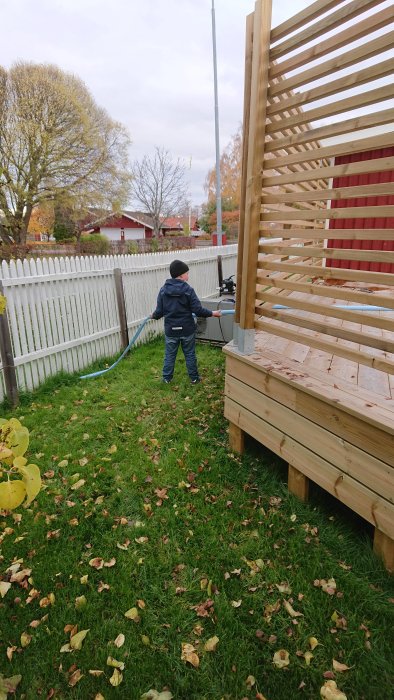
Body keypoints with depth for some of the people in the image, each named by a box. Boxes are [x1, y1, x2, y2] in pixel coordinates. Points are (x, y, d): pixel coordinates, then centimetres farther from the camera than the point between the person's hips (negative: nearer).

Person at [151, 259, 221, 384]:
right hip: (187, 329, -2)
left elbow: (159, 311, -2)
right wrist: (212, 313, -1)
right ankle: (194, 378, 24)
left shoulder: (163, 290, -5)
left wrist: (154, 316, 20)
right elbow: (198, 310, -15)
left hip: (170, 329, 2)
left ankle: (167, 378, 24)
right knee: (190, 354, 13)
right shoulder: (188, 290, -13)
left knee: (169, 355, 14)